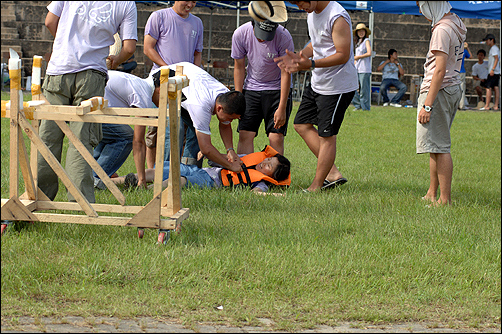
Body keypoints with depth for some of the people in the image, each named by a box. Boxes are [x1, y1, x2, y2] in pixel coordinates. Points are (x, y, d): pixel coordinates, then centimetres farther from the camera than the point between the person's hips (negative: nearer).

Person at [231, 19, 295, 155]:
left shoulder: (284, 37, -23)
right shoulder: (240, 34, -16)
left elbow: (285, 73, -17)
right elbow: (239, 67, -2)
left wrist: (282, 108, -18)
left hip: (278, 89, -2)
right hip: (251, 87, 2)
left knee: (276, 138, -12)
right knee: (245, 135, -7)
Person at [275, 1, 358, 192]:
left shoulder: (337, 17, -23)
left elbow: (343, 55, -25)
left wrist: (311, 64, -35)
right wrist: (298, 57, 1)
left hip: (338, 86, -10)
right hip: (317, 83, 10)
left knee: (326, 136, -4)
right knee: (302, 124, 13)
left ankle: (316, 187, 6)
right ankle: (333, 174, 15)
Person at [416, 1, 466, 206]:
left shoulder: (442, 30, -18)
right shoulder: (457, 24, 13)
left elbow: (440, 70, -22)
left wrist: (427, 105, -22)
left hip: (439, 90, -10)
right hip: (454, 89, 10)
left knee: (439, 147, -7)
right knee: (437, 146, 15)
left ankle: (445, 199, -6)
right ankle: (431, 195, 21)